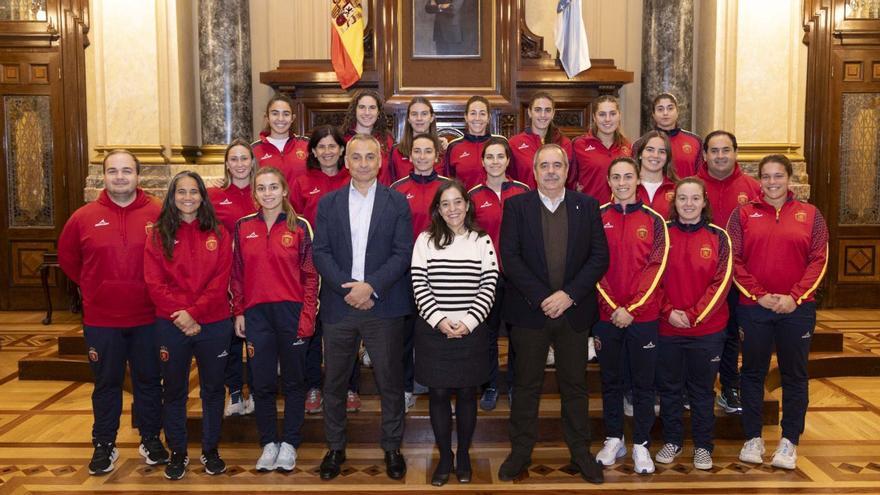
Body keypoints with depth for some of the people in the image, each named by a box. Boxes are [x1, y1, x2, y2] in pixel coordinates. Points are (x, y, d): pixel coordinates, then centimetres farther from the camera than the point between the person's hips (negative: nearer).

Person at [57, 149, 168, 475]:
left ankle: (150, 439, 29)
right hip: (101, 320, 1)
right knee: (106, 383, 13)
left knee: (149, 381, 13)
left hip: (148, 319, -1)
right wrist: (93, 287, 9)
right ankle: (104, 445, 27)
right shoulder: (84, 218, -1)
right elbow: (67, 258, 13)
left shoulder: (159, 214, -6)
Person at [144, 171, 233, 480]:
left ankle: (210, 449, 27)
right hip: (171, 325, 0)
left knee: (213, 389, 11)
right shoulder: (159, 234, 2)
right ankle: (177, 452, 26)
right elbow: (154, 283, -5)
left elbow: (221, 281, -6)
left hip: (214, 324, 0)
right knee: (174, 390, 11)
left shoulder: (219, 233, 2)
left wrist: (194, 312, -16)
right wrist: (180, 315, -15)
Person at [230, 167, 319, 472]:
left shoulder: (300, 226, -1)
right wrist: (238, 312, 4)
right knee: (262, 383, 8)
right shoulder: (243, 227, 6)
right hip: (256, 314, 2)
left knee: (293, 381, 8)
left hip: (291, 312, -2)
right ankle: (268, 443, 23)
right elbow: (237, 273, 9)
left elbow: (311, 274, -1)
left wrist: (308, 315, -8)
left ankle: (289, 444, 22)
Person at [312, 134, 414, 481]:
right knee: (334, 382, 10)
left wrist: (370, 286, -15)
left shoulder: (397, 202, 2)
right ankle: (335, 448, 26)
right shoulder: (328, 203, 7)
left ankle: (392, 447, 23)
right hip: (338, 306, 2)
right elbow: (320, 253, 1)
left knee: (390, 382, 6)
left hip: (383, 306, -1)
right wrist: (349, 289, -12)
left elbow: (403, 253, -4)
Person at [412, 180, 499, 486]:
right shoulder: (425, 241, 1)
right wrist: (439, 320, -12)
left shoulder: (482, 241, 2)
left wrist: (468, 322, -12)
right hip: (433, 330, 0)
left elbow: (489, 287, -2)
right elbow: (419, 285, -3)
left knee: (466, 393, 9)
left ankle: (463, 454, 27)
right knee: (438, 394, 5)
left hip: (471, 331, 0)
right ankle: (444, 456, 21)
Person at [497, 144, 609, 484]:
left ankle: (581, 452, 25)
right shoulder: (516, 206, 1)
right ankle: (520, 452, 21)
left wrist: (568, 295, -12)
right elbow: (510, 258, -7)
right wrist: (541, 298, -14)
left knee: (574, 385, 11)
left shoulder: (587, 205, 4)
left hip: (574, 311, 1)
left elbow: (599, 256, -1)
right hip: (529, 312, -1)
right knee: (526, 385, 8)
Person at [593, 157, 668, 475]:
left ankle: (641, 445, 19)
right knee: (610, 380, 12)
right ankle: (613, 439, 26)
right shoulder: (596, 218, 2)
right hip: (606, 314, 0)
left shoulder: (654, 220, 2)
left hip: (644, 315, 0)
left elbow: (656, 267, -5)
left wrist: (632, 308, -14)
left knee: (643, 382, 7)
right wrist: (613, 308, -11)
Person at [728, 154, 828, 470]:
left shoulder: (810, 215, 5)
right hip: (753, 307, 0)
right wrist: (758, 294, -12)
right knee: (753, 373, 8)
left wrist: (795, 296, -11)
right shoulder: (743, 214, 3)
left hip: (797, 308, 1)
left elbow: (819, 260, -1)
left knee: (795, 375, 7)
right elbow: (735, 261, -3)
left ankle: (789, 441, 19)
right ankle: (753, 438, 19)